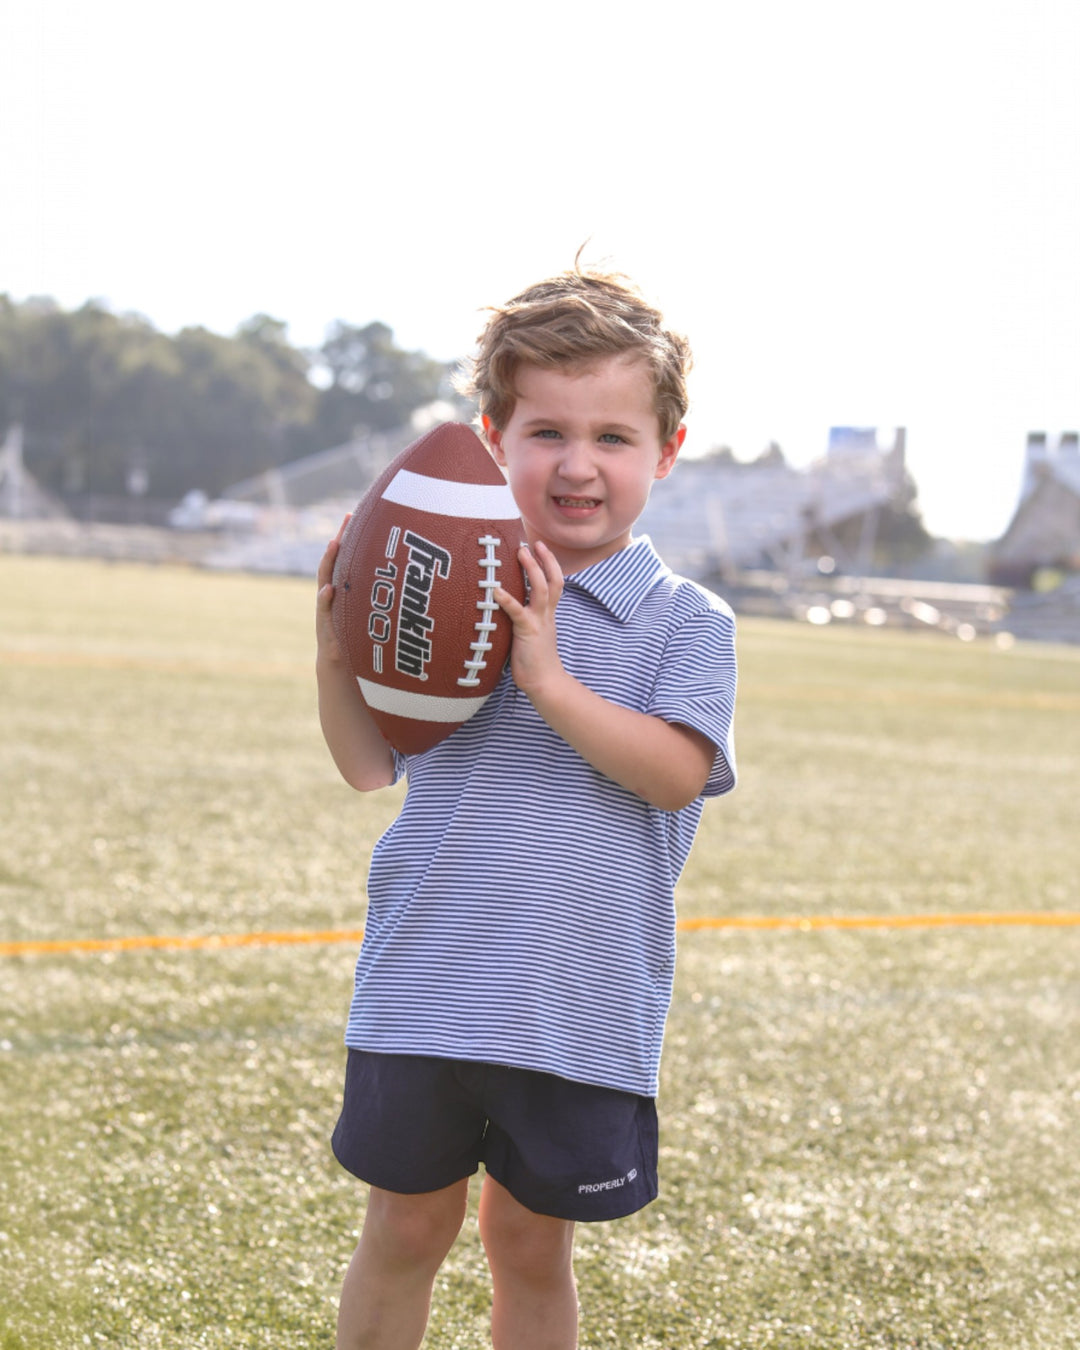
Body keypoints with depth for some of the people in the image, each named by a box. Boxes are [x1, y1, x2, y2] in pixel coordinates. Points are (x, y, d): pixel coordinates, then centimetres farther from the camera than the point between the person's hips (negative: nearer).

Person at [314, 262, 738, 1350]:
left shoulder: (684, 621, -2)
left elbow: (675, 772, -17)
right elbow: (369, 765, 7)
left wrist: (548, 677, -24)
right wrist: (335, 649, -9)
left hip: (580, 1012, -1)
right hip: (424, 994, 2)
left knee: (531, 1243, 13)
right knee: (406, 1227, 11)